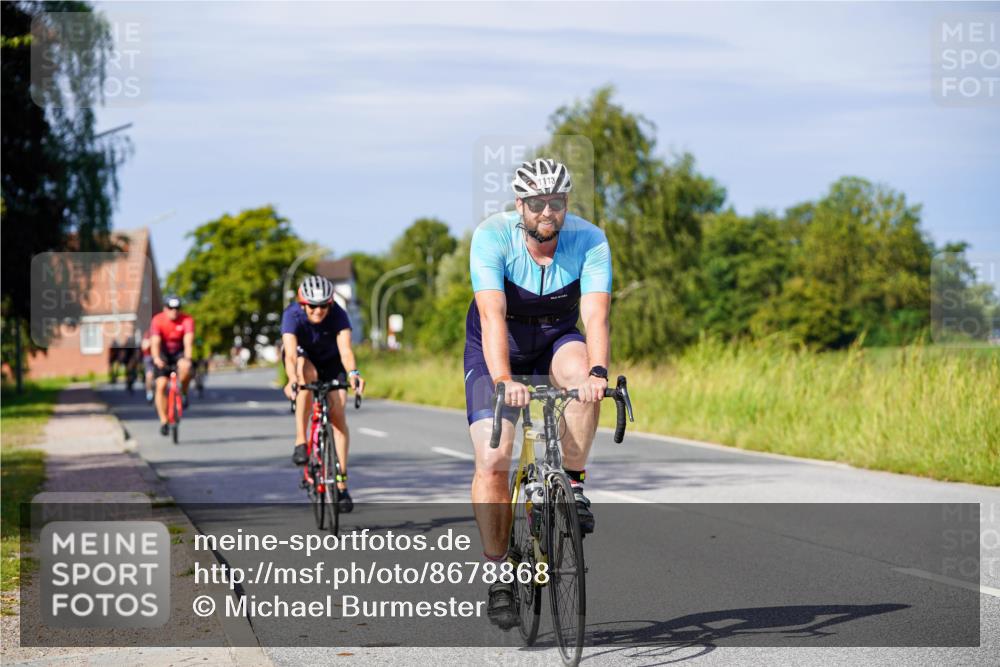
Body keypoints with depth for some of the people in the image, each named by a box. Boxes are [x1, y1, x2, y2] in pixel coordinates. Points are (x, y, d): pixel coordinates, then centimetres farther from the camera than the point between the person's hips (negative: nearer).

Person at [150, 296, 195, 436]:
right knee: (161, 386, -12)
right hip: (163, 353, 0)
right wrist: (156, 358, -50)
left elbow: (188, 340, -33)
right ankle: (164, 422, -2)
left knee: (185, 368, -35)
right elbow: (155, 341, -32)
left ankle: (183, 393, -6)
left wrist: (187, 359, -49)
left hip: (180, 352, 0)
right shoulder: (158, 320, -21)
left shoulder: (187, 320, -21)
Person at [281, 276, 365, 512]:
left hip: (330, 361, 1)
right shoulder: (292, 315, -33)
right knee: (308, 374, -37)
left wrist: (353, 374, -65)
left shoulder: (338, 315, -31)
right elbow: (291, 354, -46)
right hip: (303, 357, -1)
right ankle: (301, 442, -31)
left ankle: (341, 483, -3)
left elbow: (345, 349, -45)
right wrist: (292, 380, -65)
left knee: (338, 416, -11)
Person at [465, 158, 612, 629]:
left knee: (578, 372, -35)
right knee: (492, 461, -15)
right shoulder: (492, 237, -27)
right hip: (497, 348, -1)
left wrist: (597, 371, -52)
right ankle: (498, 580, -3)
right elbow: (493, 315, -37)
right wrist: (504, 380, -52)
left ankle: (572, 483, -15)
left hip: (555, 340, 1)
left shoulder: (589, 241, -22)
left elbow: (595, 316, -33)